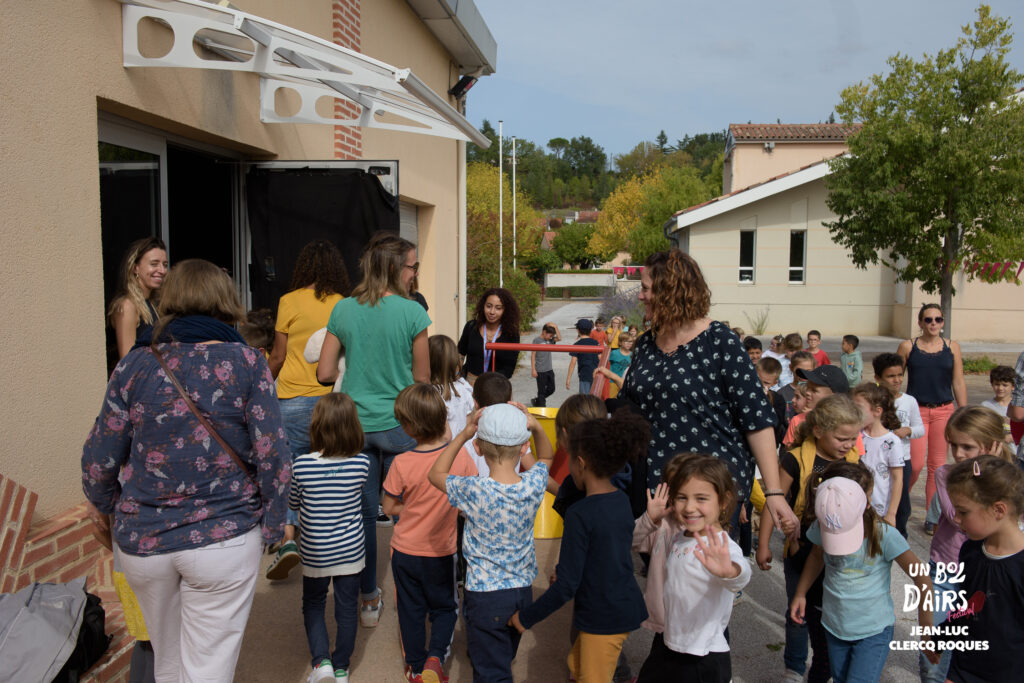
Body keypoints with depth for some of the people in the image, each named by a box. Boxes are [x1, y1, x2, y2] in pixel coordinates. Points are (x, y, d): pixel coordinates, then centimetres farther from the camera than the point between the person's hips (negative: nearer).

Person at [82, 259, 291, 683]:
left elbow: (100, 457, 1)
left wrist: (101, 504, 22)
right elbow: (273, 455, -11)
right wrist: (273, 526, 2)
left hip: (141, 539, 3)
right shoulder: (246, 363, -9)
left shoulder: (134, 366, -3)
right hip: (223, 538, -3)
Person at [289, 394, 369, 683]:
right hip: (350, 550, 1)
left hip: (315, 552, -1)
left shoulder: (301, 465, -19)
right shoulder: (362, 464, -15)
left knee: (313, 604, 21)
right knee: (347, 608, 15)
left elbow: (292, 503, -2)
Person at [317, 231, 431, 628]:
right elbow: (422, 380, -4)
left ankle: (368, 600, 24)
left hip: (355, 424, 3)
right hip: (398, 426, -3)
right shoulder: (412, 312, -11)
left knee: (363, 514, 12)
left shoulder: (342, 310, 0)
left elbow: (324, 374, 2)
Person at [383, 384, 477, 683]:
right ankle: (436, 656, 4)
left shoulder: (401, 463, -22)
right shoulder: (461, 456, -17)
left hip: (406, 550, 0)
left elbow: (389, 507, -9)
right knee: (445, 607, 22)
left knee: (411, 610, 20)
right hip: (442, 552, 1)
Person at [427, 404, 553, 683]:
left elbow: (435, 474, -3)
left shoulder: (474, 491, -23)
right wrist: (536, 427, -7)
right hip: (523, 589, 4)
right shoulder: (534, 484, -14)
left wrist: (463, 435, -13)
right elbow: (545, 457, 11)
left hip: (486, 594, -4)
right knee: (503, 661, 26)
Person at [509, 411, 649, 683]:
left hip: (603, 618, -8)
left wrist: (526, 617, -10)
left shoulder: (580, 514, -24)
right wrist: (562, 570, 26)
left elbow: (566, 585, -22)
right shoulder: (621, 500, -1)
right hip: (627, 607, 8)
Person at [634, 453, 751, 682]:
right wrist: (650, 519, -8)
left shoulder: (721, 547, -21)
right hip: (664, 643, 6)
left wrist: (728, 571, -64)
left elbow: (741, 574, -41)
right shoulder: (672, 533, -1)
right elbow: (634, 541, 11)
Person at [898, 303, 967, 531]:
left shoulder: (952, 347, 4)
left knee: (937, 465, 6)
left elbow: (959, 383, 7)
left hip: (944, 411, 2)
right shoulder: (907, 346, -1)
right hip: (916, 410, -2)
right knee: (916, 464, -7)